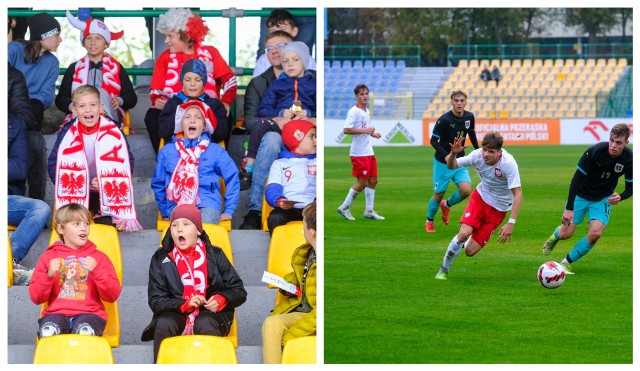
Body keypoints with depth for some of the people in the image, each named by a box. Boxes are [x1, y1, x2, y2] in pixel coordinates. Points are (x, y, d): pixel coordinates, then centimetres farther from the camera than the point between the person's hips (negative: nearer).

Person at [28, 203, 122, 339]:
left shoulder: (99, 257, 17)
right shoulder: (48, 257, 17)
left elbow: (113, 295, 7)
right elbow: (36, 298, 11)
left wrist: (97, 271, -6)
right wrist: (49, 275, -6)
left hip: (89, 313, 0)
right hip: (57, 313, 0)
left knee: (85, 331, -36)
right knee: (48, 331, -34)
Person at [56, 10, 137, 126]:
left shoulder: (116, 68, 19)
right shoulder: (74, 68, 22)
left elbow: (131, 98, 13)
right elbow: (60, 100, 15)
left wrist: (119, 101, -11)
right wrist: (72, 106, -8)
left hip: (110, 117, 0)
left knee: (101, 92, -30)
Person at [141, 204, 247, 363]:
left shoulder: (214, 255, 6)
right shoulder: (161, 258, 6)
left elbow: (239, 291, 8)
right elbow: (156, 301, -1)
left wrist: (221, 299, -15)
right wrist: (184, 304, -19)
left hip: (210, 315, -1)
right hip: (176, 315, 1)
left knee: (204, 323, -36)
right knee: (164, 324, -33)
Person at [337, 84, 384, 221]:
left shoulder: (366, 111, 14)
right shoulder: (354, 111, -14)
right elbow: (346, 130, -23)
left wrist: (372, 133, 8)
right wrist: (365, 130, -24)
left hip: (369, 152, 9)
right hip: (359, 153, -9)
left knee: (373, 180, 8)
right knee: (362, 182, -6)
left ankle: (369, 211, 16)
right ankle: (344, 208, 7)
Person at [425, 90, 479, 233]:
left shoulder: (469, 117, -4)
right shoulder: (444, 120, -20)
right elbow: (433, 141, -15)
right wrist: (446, 156, -28)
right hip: (442, 162, -4)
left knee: (466, 190, -14)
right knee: (439, 194, 3)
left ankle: (446, 205, 18)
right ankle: (429, 221, 30)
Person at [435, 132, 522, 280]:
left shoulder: (508, 163, -29)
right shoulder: (478, 155, -17)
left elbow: (518, 194, -29)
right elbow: (452, 166, -3)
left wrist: (511, 223, -36)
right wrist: (453, 154, -28)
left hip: (498, 208, -2)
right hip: (480, 197, 2)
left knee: (470, 251, -8)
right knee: (464, 233, -24)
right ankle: (443, 270, 0)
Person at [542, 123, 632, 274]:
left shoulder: (629, 158, -20)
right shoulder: (595, 151, -29)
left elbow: (630, 187, -8)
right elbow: (577, 178, -22)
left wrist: (620, 197, -32)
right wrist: (569, 208, -25)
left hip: (603, 198, 2)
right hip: (581, 194, -2)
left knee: (595, 233, -18)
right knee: (566, 233, 0)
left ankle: (567, 262, 3)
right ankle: (554, 237, 41)